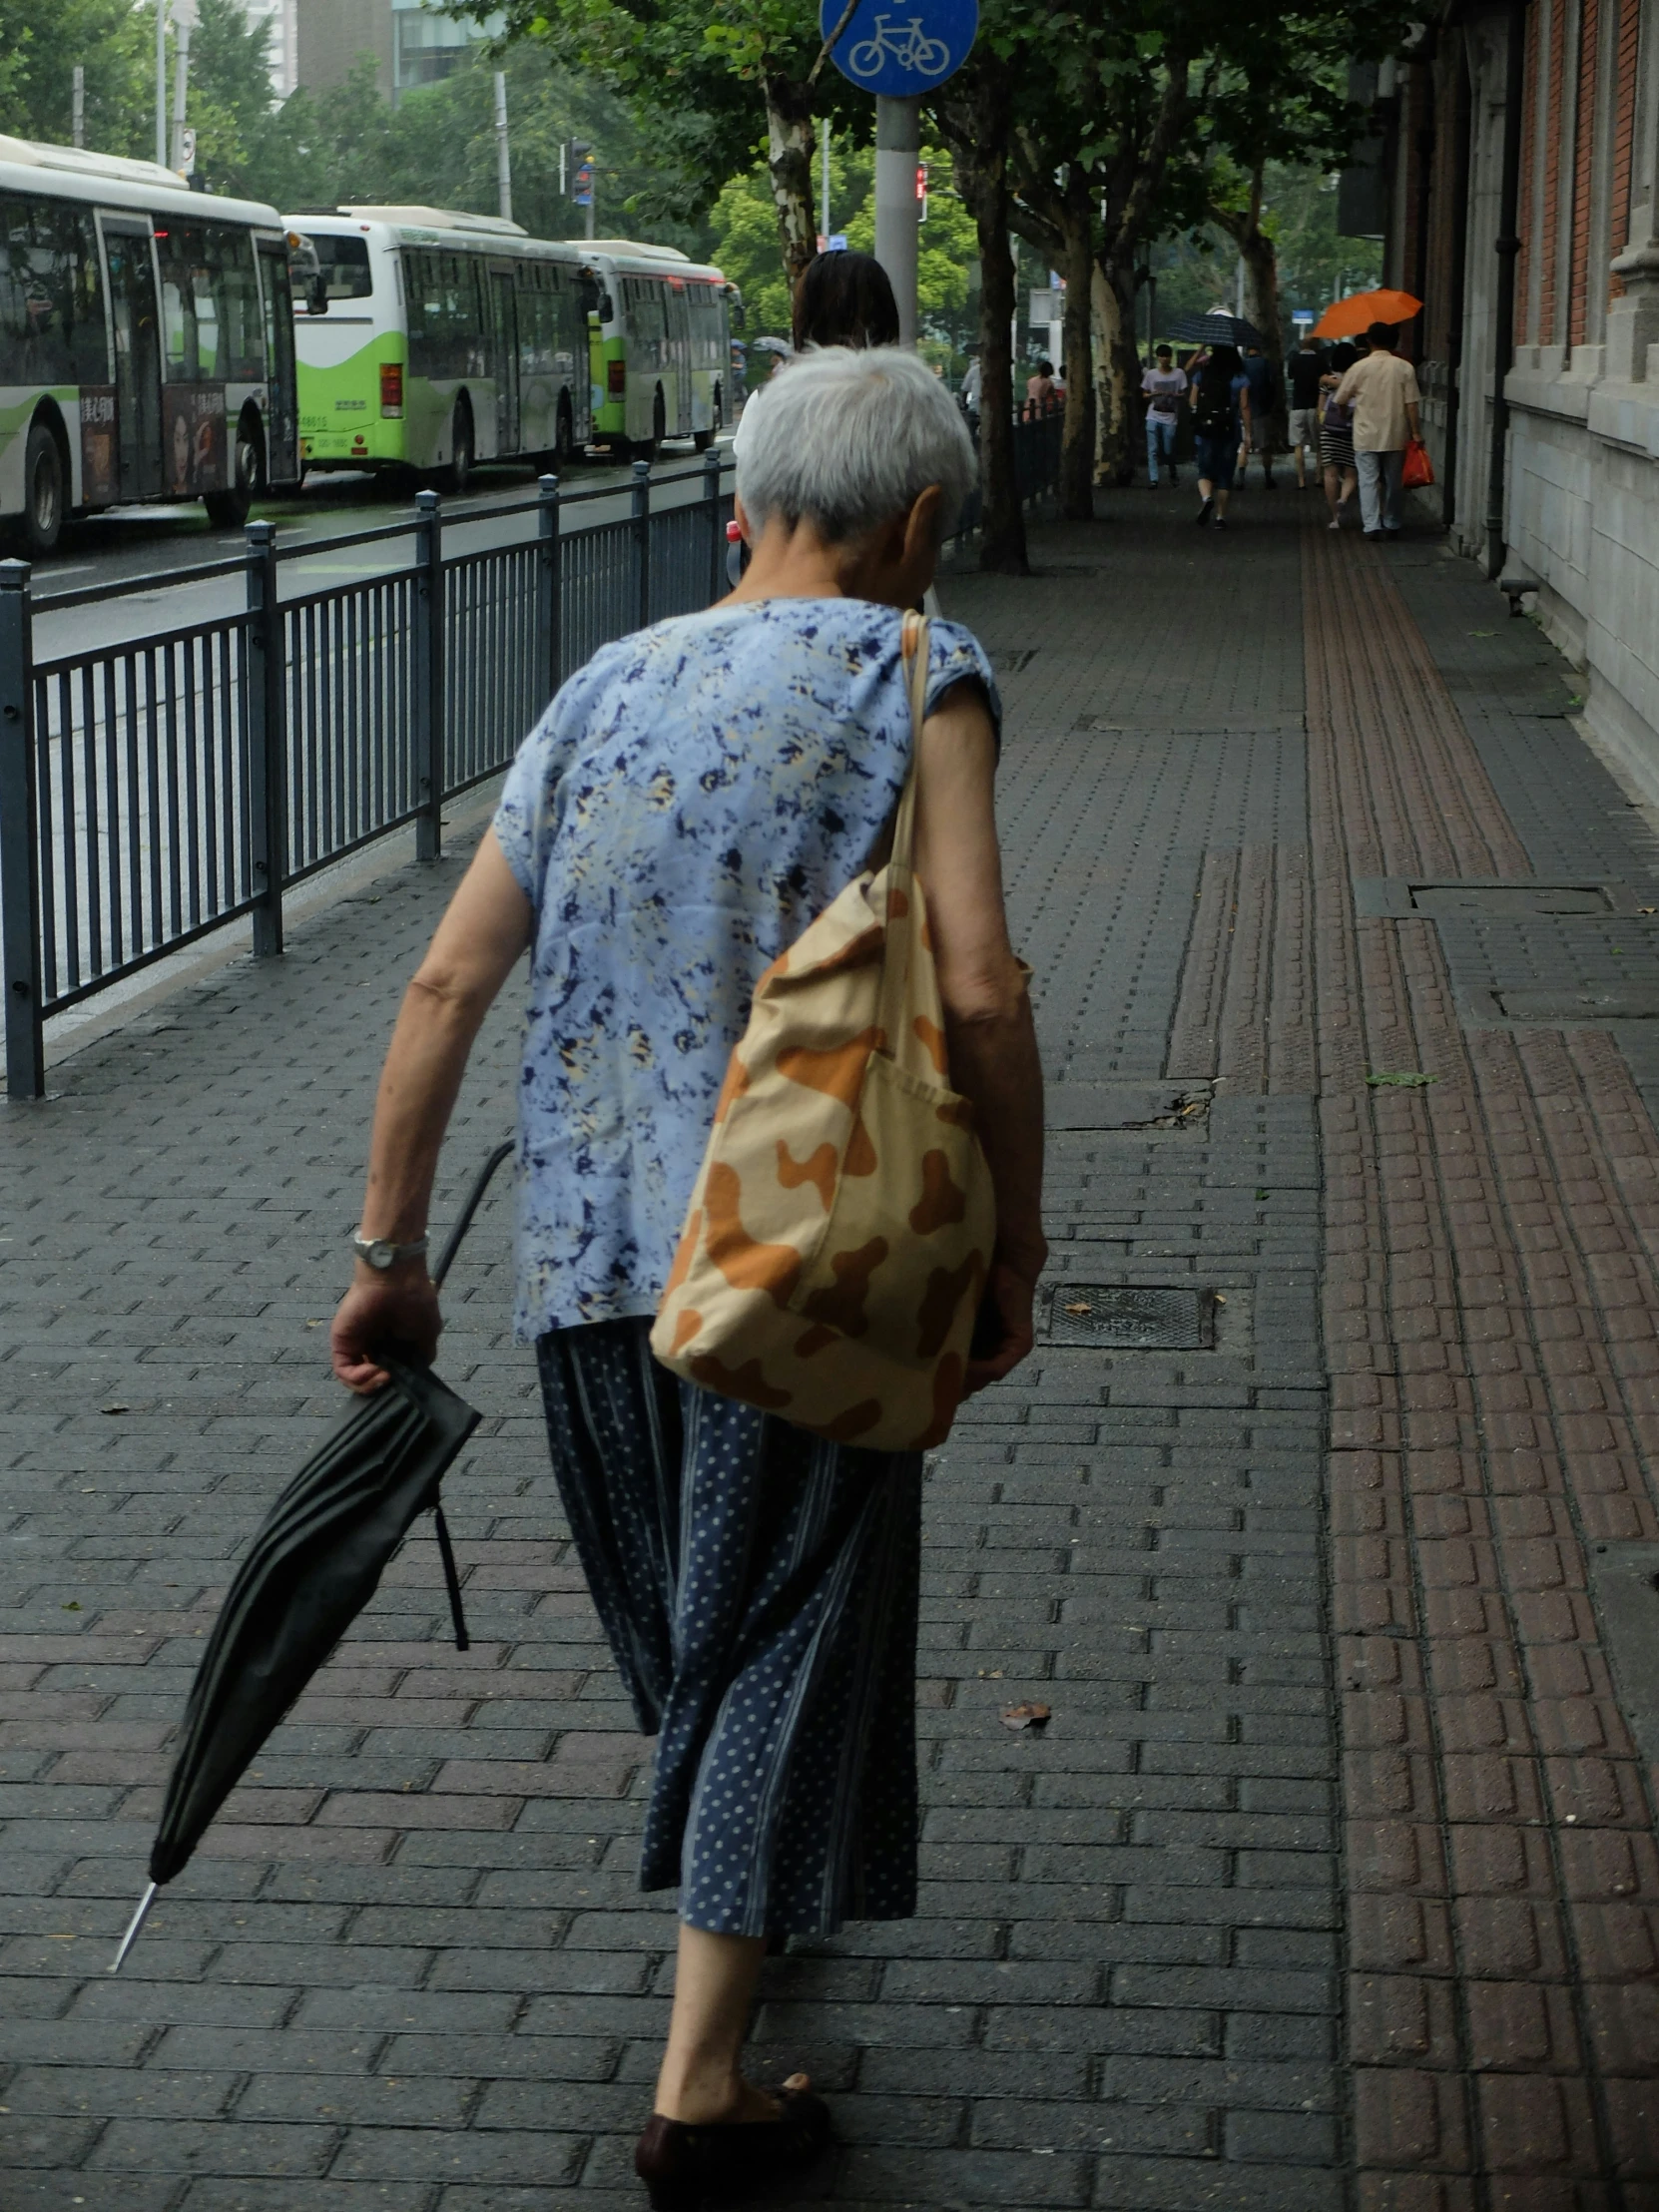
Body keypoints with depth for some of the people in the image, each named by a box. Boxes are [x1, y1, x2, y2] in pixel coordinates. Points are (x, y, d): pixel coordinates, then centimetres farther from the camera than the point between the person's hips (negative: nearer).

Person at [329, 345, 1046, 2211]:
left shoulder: (606, 687, 12)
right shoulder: (916, 674, -3)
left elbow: (447, 983, 8)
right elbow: (977, 989, -15)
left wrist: (390, 1251, 13)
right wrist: (1015, 1252, -5)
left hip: (588, 1251, 5)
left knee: (681, 1616, 23)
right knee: (785, 1633, 4)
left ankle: (736, 1907, 46)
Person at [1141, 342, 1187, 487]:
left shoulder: (1179, 373, 2)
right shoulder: (1151, 374, 4)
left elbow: (1182, 394, 6)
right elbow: (1145, 395, 10)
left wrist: (1174, 395, -16)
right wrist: (1153, 394, -12)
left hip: (1170, 417, -1)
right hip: (1154, 416, 1)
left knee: (1169, 450, 4)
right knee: (1153, 450, -8)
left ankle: (1173, 475, 29)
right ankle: (1153, 479, -9)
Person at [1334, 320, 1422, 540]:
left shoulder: (1360, 367, -5)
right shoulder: (1405, 368, -3)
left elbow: (1341, 400, 3)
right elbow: (1412, 403, -7)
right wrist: (1415, 432, -1)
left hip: (1366, 436, -2)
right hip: (1395, 436, 2)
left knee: (1369, 481, -1)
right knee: (1392, 481, 14)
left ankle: (1372, 526, -12)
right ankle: (1391, 525, 22)